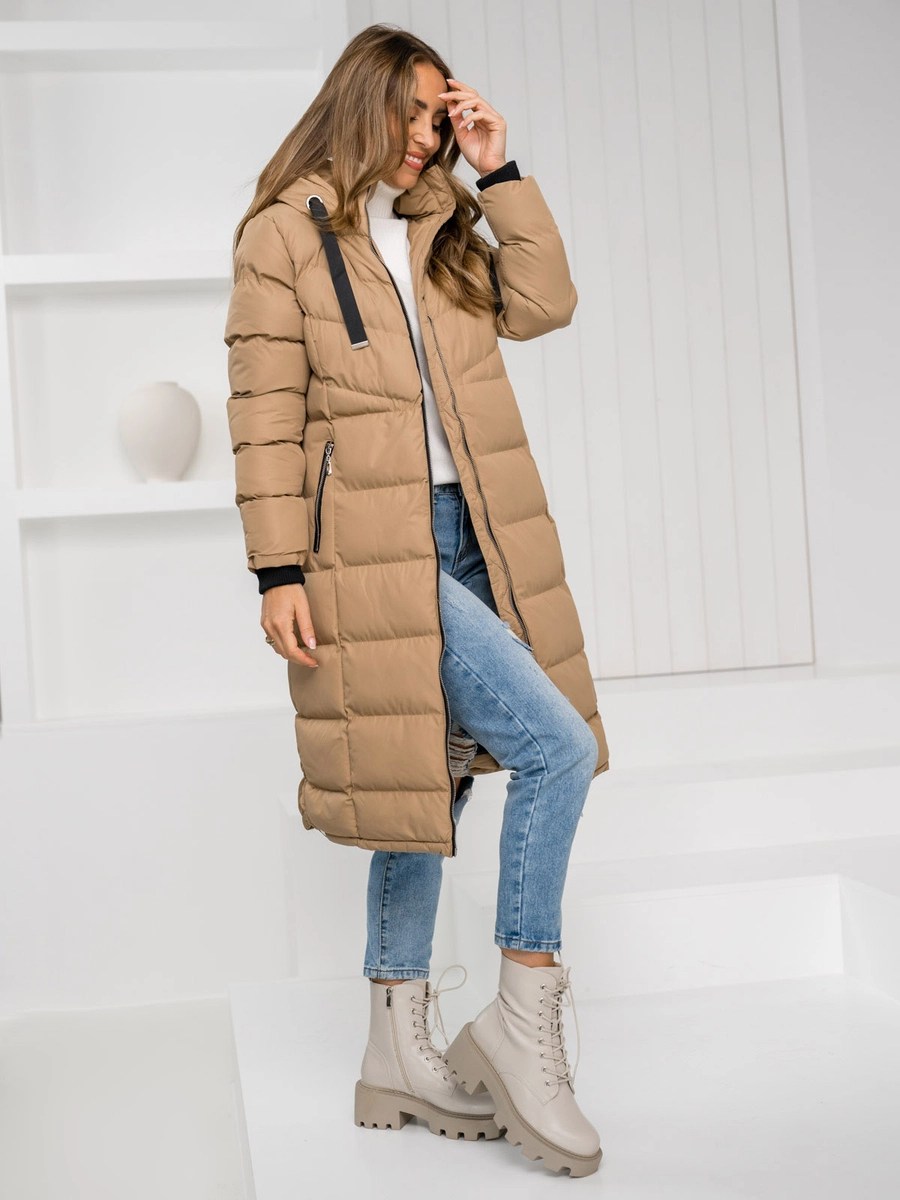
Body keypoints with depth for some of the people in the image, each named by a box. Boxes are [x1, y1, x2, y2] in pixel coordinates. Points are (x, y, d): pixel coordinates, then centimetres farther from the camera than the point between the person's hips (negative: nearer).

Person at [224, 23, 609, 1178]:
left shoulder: (441, 228, 18)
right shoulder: (283, 235, -1)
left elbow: (542, 304, 7)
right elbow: (266, 418, -7)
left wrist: (500, 174, 6)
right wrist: (280, 571, -13)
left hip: (466, 537, 7)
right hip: (376, 551, -7)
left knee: (431, 786, 9)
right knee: (556, 744, -15)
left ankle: (401, 1055, 20)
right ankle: (524, 1019, -2)